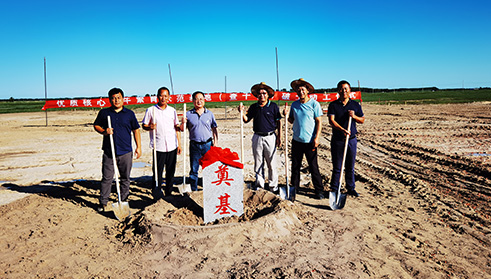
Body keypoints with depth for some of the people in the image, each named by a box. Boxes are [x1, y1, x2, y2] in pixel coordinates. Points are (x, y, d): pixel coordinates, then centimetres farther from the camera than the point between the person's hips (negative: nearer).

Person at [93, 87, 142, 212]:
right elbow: (96, 125, 13)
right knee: (107, 178, 3)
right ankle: (103, 203, 15)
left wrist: (139, 147, 4)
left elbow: (136, 130, 9)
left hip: (126, 152, 1)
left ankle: (124, 201, 23)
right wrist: (104, 131, -9)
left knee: (125, 178, 9)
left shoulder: (129, 113, 6)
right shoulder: (104, 112, 6)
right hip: (109, 152, 0)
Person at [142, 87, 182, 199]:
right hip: (158, 146, -3)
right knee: (157, 171, 1)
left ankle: (168, 193, 24)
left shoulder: (172, 110, 10)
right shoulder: (151, 110, 1)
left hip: (172, 146, 3)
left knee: (171, 171, 10)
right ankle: (156, 194, 14)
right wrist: (150, 127, -19)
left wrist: (179, 143, 10)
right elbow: (144, 125, 5)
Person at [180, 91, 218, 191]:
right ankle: (194, 190, 17)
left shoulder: (209, 113, 7)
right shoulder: (188, 114, 3)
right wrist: (183, 123, -13)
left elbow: (214, 128, 13)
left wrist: (215, 141, 3)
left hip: (208, 144, 0)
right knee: (194, 169, 5)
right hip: (194, 145, 0)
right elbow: (182, 129, 8)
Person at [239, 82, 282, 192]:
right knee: (258, 163, 9)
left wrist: (279, 137, -4)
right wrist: (242, 112, -6)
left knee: (271, 163, 2)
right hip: (257, 137, 3)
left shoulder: (273, 106, -1)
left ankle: (273, 186, 14)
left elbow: (278, 122, 2)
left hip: (270, 137, -3)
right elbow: (246, 119, 13)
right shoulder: (254, 107, 8)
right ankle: (259, 184, 21)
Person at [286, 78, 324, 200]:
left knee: (313, 167, 3)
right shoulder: (294, 104, 9)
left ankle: (319, 191, 15)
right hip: (296, 140, 4)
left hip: (309, 141, -4)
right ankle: (294, 189, 22)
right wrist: (287, 116, -3)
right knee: (295, 166, 9)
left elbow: (319, 122, -4)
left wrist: (317, 138, -12)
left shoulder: (314, 104, -3)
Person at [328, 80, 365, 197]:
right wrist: (342, 129, -27)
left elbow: (362, 120, 13)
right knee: (337, 166, 3)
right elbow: (331, 121, -12)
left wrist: (354, 116, -9)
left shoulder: (355, 105, 8)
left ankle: (351, 188, 24)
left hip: (351, 140, 2)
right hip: (337, 140, -2)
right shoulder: (333, 105, -1)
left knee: (350, 166, 11)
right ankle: (334, 188, 15)